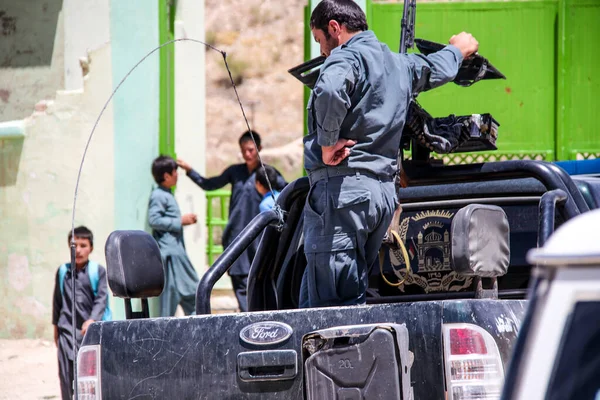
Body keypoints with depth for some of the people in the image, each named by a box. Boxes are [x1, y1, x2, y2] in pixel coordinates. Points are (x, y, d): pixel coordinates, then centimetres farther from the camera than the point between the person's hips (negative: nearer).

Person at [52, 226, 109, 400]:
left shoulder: (98, 271, -1)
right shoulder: (63, 271, 8)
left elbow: (101, 299, -9)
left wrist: (91, 320, -24)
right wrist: (56, 327, 20)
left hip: (91, 329, -2)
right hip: (68, 329, 2)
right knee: (67, 372, -4)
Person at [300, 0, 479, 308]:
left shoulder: (346, 57, -7)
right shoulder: (400, 65, 20)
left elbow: (330, 91, -31)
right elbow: (437, 69, 43)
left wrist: (327, 144, -18)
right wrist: (458, 49, 64)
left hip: (340, 188, -9)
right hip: (384, 191, 9)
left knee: (328, 306, -12)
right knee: (352, 299, 11)